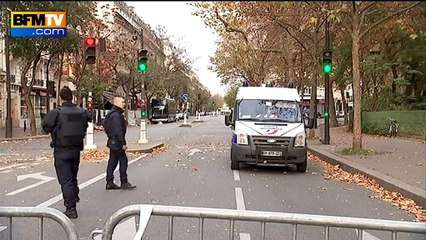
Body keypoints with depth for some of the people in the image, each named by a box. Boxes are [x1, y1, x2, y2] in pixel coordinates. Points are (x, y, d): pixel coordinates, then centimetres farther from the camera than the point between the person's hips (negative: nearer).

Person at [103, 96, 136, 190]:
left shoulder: (111, 114, 17)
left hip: (112, 142, 11)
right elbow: (118, 131, -23)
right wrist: (123, 143, -22)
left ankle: (109, 182, 16)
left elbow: (106, 127, 24)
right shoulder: (116, 115, -18)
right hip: (117, 142, -11)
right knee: (123, 161, -5)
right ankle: (124, 182, -1)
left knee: (112, 162, 12)